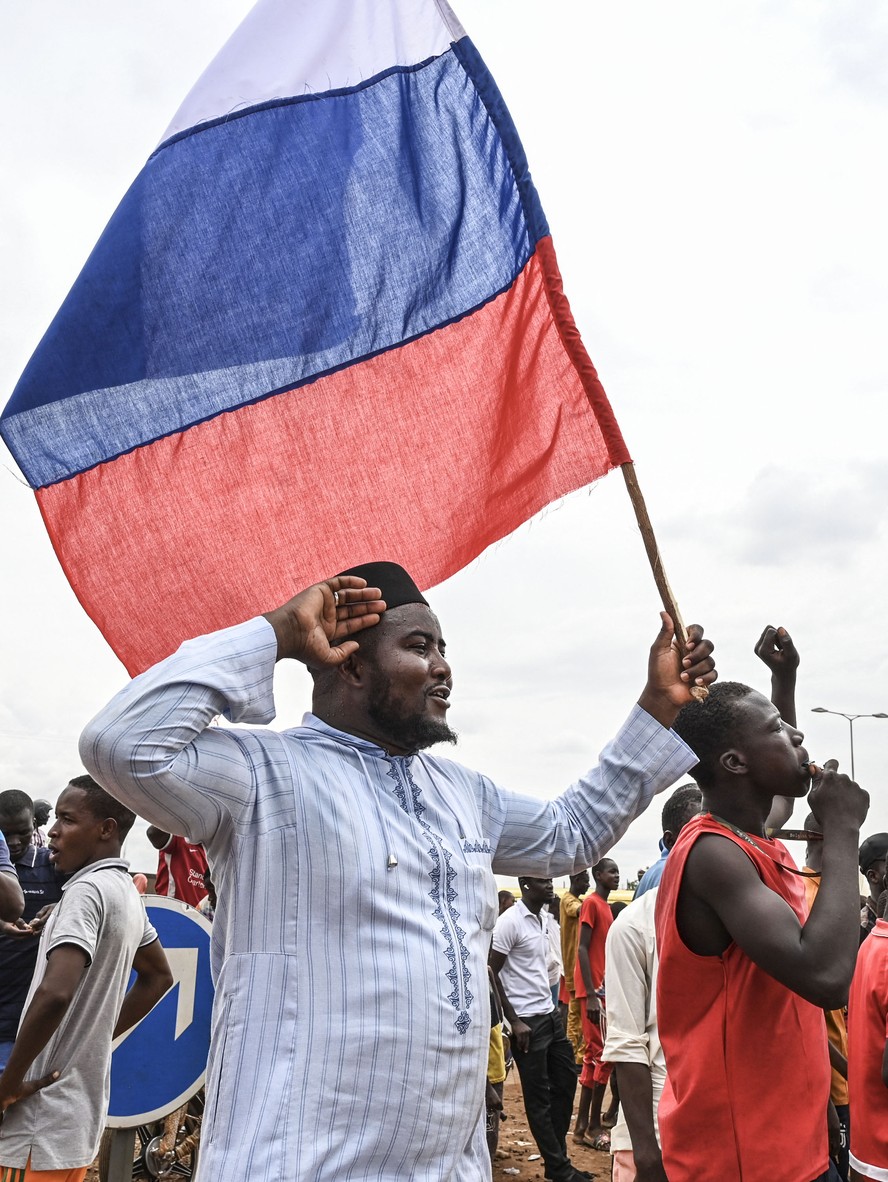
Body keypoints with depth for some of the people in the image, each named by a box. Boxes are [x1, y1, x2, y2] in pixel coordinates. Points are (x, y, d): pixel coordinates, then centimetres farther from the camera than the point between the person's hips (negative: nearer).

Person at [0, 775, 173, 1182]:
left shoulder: (87, 890, -17)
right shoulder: (127, 893, 10)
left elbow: (54, 994, -30)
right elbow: (158, 978, 23)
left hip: (41, 1121, -8)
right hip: (82, 1110, 8)